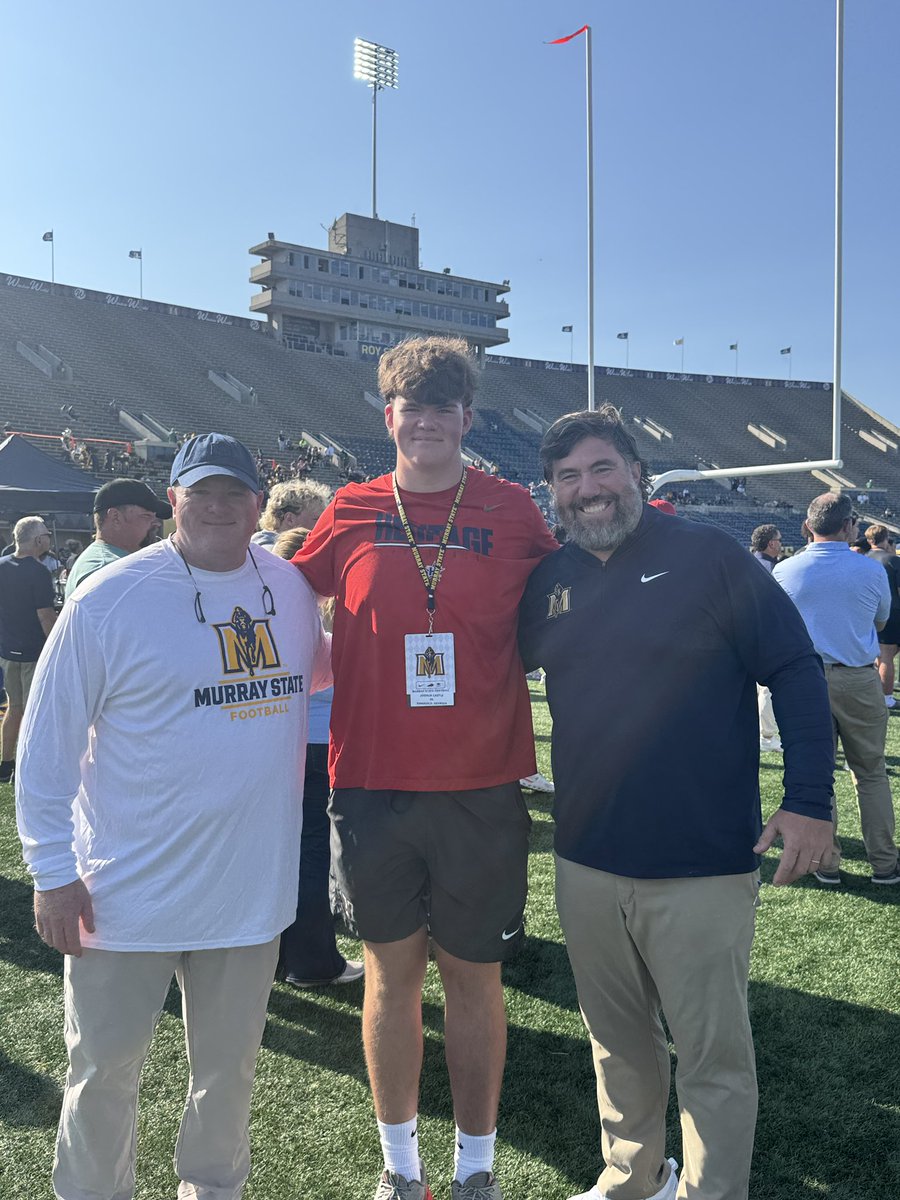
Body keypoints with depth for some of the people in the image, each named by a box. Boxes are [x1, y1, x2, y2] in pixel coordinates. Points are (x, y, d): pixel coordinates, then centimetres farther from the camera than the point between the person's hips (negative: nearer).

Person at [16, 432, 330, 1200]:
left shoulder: (291, 588, 0)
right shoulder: (108, 599, -12)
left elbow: (316, 668, 20)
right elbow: (48, 745, -9)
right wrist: (52, 870, -10)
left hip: (250, 885, 4)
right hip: (125, 894, -4)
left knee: (229, 1065, 22)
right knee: (105, 1071, 15)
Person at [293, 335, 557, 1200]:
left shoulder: (510, 511, 1)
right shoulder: (352, 512, 3)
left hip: (482, 787, 0)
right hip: (371, 783, 1)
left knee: (474, 976, 12)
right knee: (391, 970, 14)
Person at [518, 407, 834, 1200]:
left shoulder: (710, 556, -8)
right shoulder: (551, 579, 4)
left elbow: (795, 672, -9)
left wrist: (809, 800, -15)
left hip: (703, 867, -4)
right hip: (587, 862, 5)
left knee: (714, 1057, 10)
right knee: (618, 1043, 22)